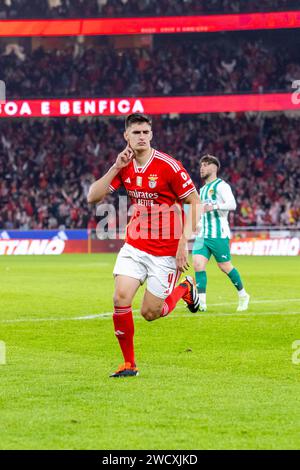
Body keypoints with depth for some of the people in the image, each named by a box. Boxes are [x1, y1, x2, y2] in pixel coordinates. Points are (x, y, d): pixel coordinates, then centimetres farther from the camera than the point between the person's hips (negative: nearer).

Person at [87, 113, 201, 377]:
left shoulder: (168, 166, -14)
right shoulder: (125, 167, 1)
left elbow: (195, 203, -11)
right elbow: (93, 197, -2)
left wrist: (183, 243, -17)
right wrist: (116, 168, -14)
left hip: (165, 250, -4)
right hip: (134, 246, 4)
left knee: (150, 313, -1)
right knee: (121, 298, -14)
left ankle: (185, 289, 30)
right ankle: (129, 363, 1)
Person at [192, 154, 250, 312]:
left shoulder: (220, 185, -6)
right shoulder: (203, 189, 22)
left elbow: (232, 204, -21)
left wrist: (212, 207, -31)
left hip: (218, 234, -7)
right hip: (202, 234, 7)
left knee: (225, 266, 0)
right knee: (198, 264, -11)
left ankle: (243, 295, 20)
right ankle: (201, 303, -14)